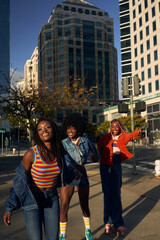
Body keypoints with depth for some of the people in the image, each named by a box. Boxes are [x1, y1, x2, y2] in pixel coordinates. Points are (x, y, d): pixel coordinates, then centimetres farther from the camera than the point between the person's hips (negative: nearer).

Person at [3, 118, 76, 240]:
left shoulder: (59, 152, -6)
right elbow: (20, 182, -12)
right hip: (32, 199, -3)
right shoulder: (31, 153, -20)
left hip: (52, 199, 4)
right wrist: (9, 208, -11)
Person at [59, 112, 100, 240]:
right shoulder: (64, 143, -6)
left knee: (85, 205, 14)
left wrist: (96, 158, 39)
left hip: (82, 175, 2)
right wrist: (73, 169, -34)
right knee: (64, 206, -7)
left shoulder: (85, 141, 1)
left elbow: (94, 150, 20)